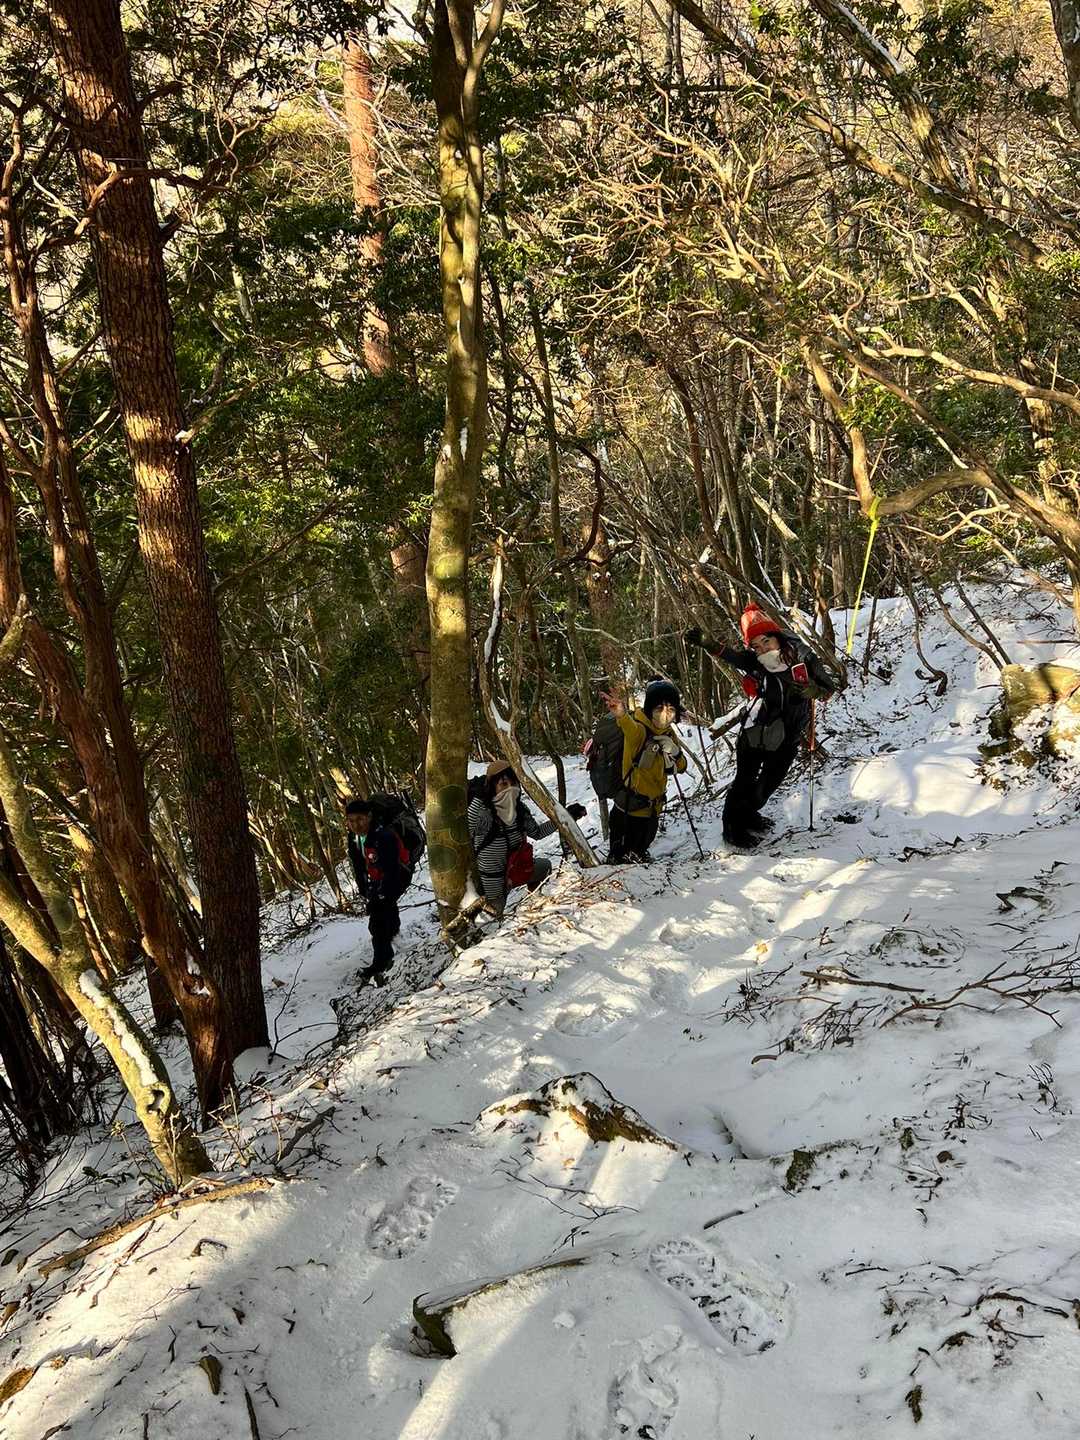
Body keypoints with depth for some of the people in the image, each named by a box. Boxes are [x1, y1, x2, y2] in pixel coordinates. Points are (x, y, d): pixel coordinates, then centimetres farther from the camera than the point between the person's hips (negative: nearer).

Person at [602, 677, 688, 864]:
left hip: (652, 810, 7)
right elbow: (633, 730, -49)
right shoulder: (640, 729, -23)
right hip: (629, 809, -7)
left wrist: (674, 752, -15)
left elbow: (681, 768, 8)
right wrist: (621, 716, -73)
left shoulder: (668, 734, 0)